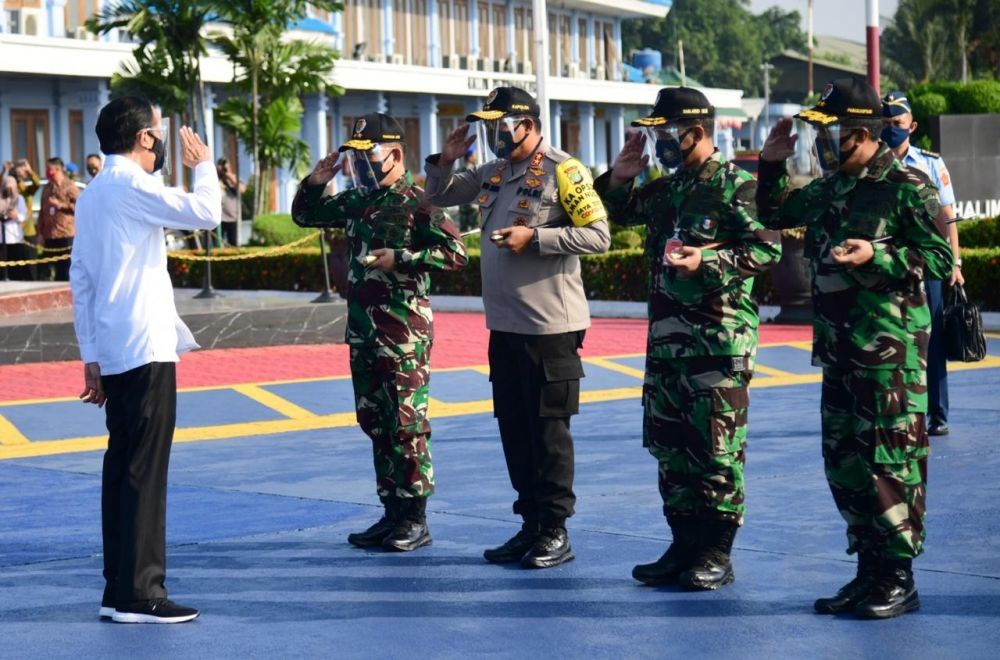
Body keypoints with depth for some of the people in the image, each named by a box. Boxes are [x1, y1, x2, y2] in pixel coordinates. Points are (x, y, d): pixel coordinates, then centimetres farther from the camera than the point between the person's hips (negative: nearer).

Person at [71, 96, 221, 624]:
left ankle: (117, 589, 15)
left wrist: (90, 355, 18)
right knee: (145, 471, -7)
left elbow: (80, 278, 17)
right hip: (144, 349, -9)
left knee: (121, 466, 12)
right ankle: (139, 594, -7)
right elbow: (205, 213, -19)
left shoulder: (93, 194, 16)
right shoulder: (131, 186, -11)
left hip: (111, 352, 9)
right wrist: (203, 165, 1)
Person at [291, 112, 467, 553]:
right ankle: (392, 513, 20)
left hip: (403, 334, -8)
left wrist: (400, 259, -20)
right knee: (375, 424, 12)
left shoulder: (416, 202, -10)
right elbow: (304, 215, 26)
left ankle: (415, 521, 2)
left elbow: (455, 253, -17)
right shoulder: (356, 201, 13)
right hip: (362, 331, 8)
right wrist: (316, 182, 7)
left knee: (406, 425, -4)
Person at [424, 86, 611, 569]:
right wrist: (446, 161, 6)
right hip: (504, 325, 8)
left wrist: (534, 238, -19)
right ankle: (531, 524, 22)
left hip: (551, 327, -8)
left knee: (548, 429, -2)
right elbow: (440, 196, 25)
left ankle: (555, 532, 7)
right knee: (513, 429, 12)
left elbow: (598, 235, -15)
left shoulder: (563, 171, -9)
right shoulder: (493, 173, 13)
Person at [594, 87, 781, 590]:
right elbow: (619, 212, 28)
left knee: (717, 449, -3)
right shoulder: (665, 189, 14)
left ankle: (715, 555, 5)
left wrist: (708, 261, -23)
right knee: (669, 445, 12)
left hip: (718, 339, -8)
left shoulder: (735, 186, -8)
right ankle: (684, 545, 21)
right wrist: (619, 178, 9)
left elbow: (768, 248, -15)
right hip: (666, 336, 8)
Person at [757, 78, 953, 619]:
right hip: (838, 351, 8)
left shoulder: (907, 186, -9)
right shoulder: (829, 189, 12)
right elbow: (773, 215, 27)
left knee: (891, 463, -4)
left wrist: (877, 257, -22)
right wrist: (772, 164, 12)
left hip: (891, 351, -8)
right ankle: (868, 570, 22)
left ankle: (898, 579, 5)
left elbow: (940, 259, -11)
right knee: (843, 463, 11)